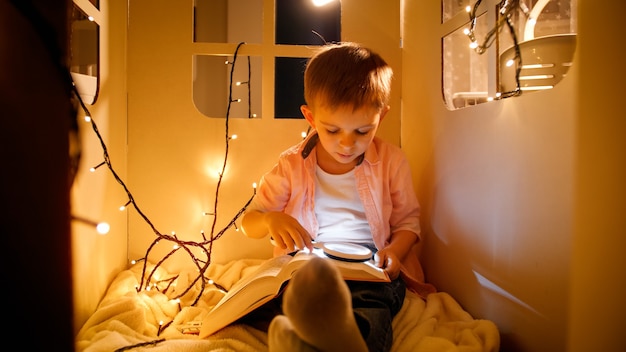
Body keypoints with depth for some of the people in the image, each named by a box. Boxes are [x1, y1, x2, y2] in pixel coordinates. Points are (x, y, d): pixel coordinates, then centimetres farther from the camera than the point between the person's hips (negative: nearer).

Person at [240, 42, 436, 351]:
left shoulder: (391, 161, 7)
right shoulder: (291, 166, 7)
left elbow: (407, 220, 16)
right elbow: (249, 221, 12)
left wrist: (395, 249, -9)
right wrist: (271, 220, -14)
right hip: (305, 268, 2)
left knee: (371, 313, -40)